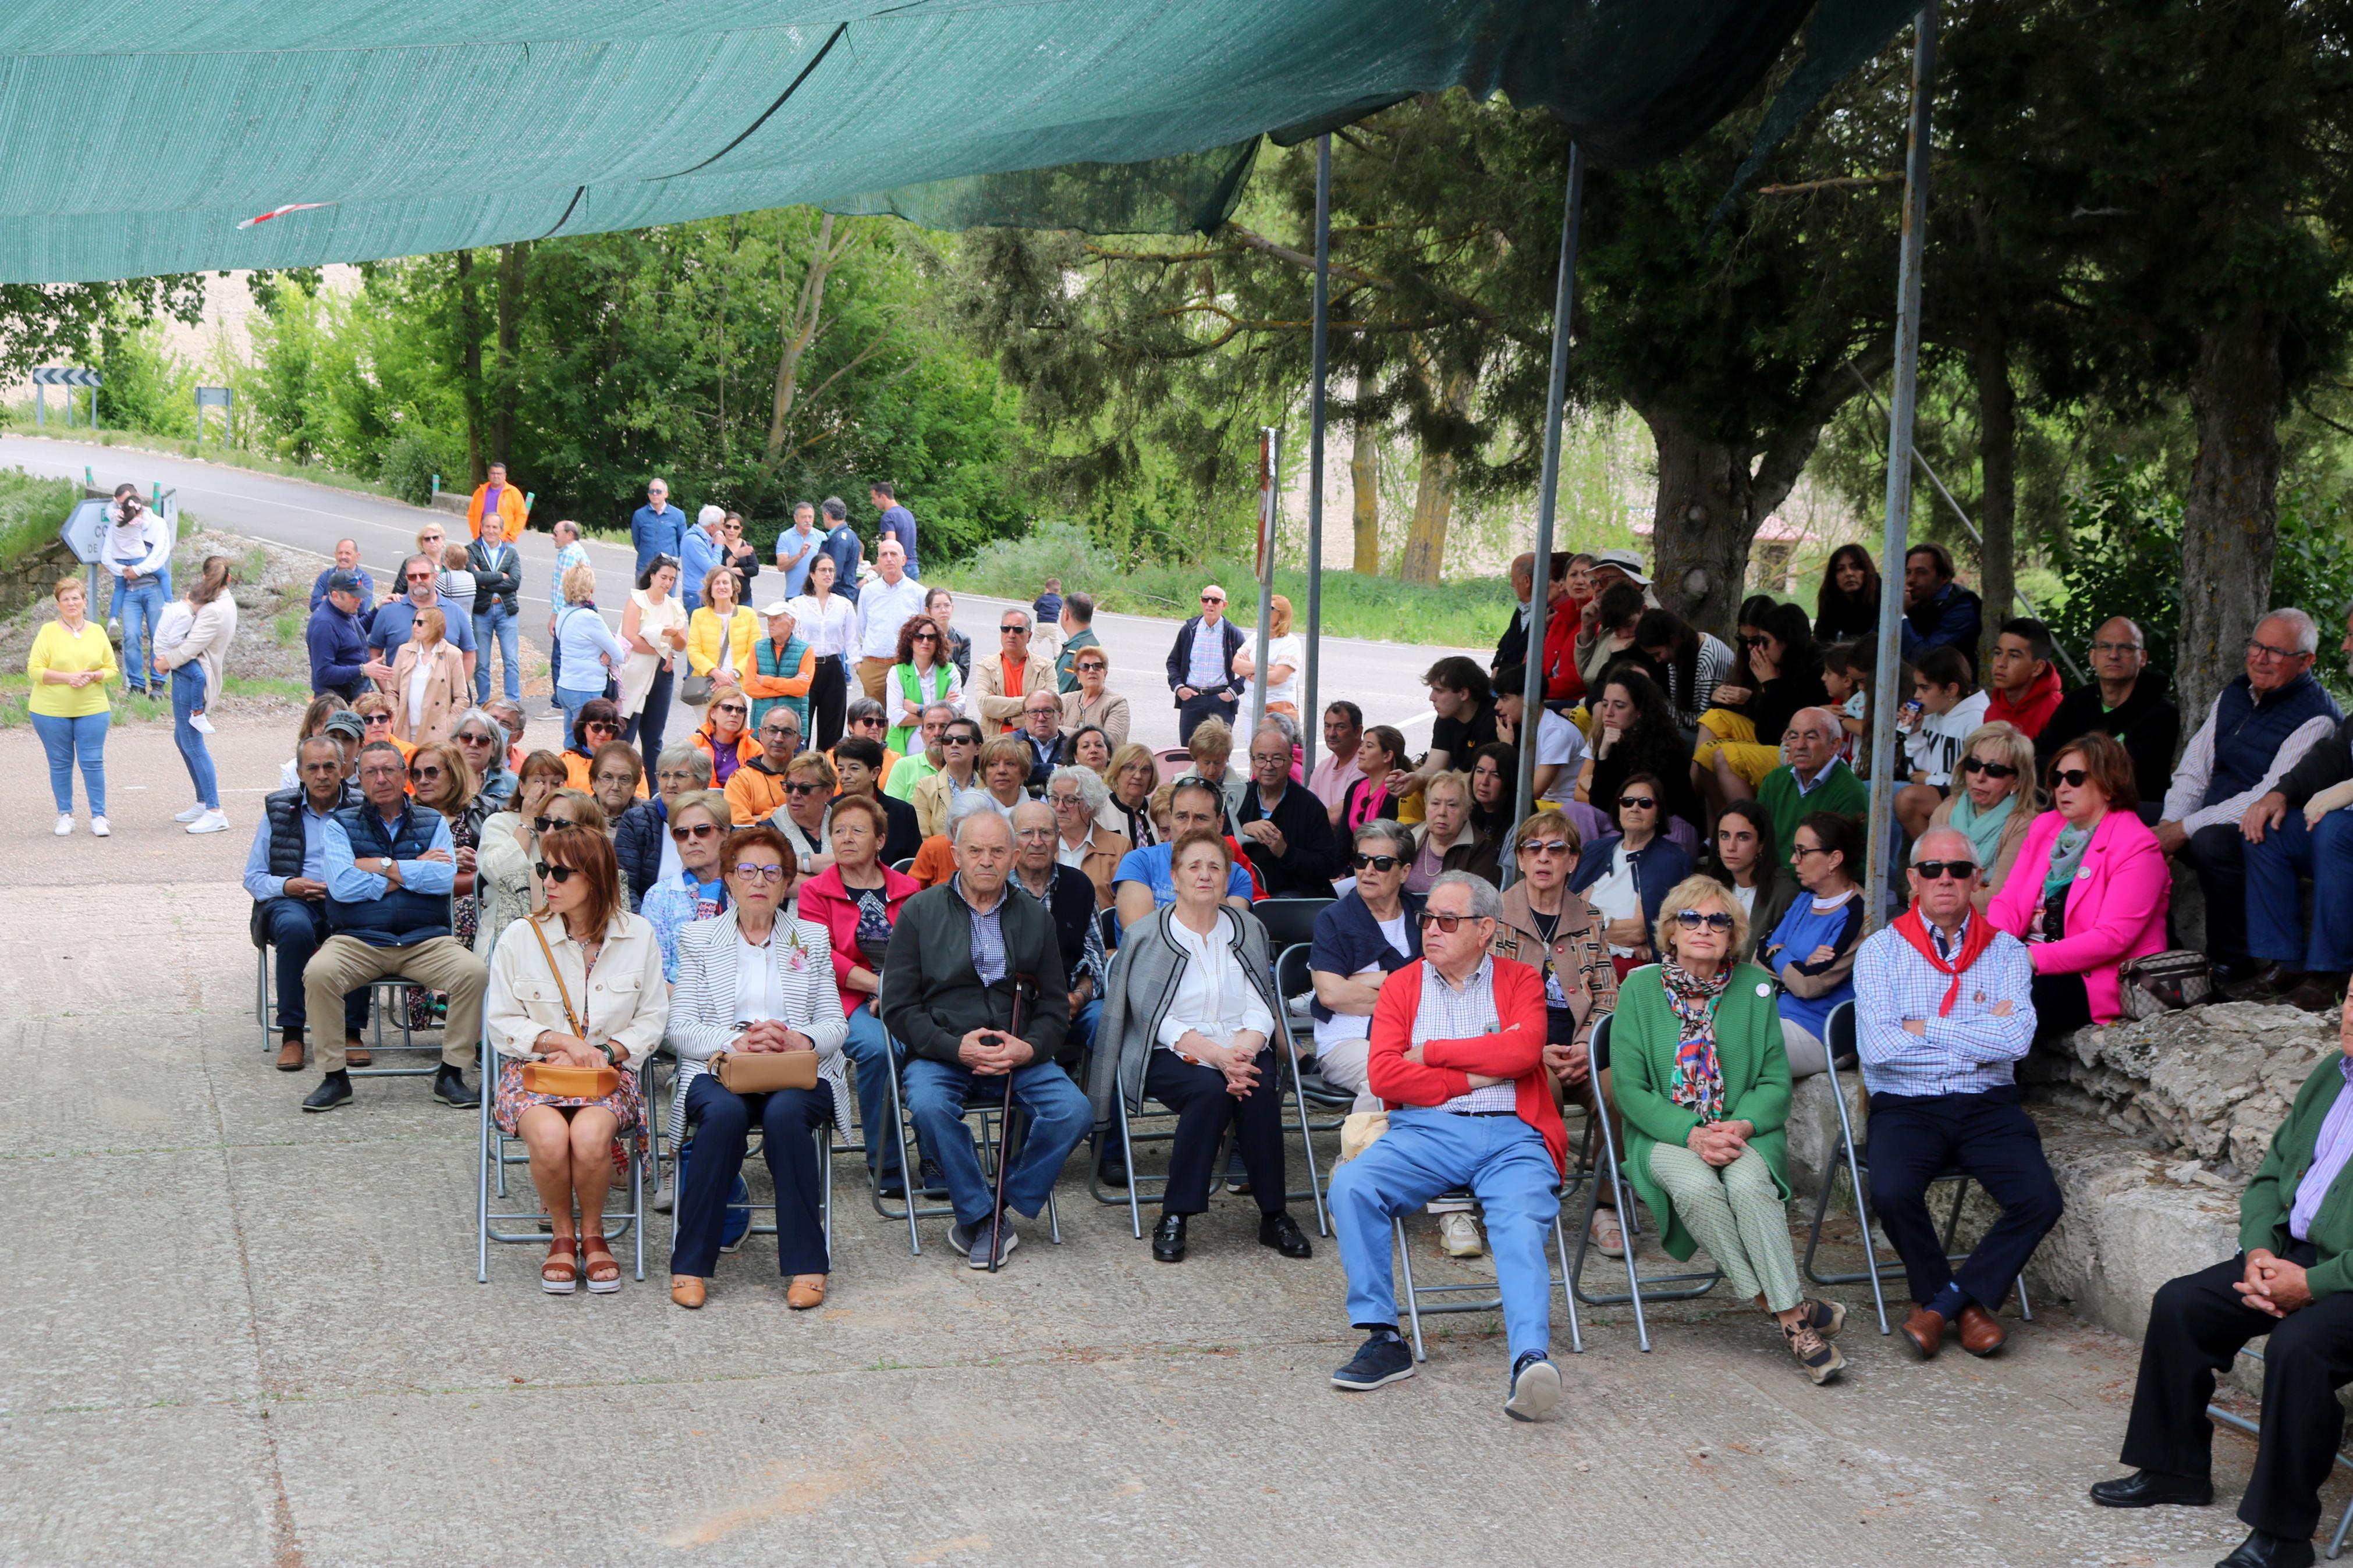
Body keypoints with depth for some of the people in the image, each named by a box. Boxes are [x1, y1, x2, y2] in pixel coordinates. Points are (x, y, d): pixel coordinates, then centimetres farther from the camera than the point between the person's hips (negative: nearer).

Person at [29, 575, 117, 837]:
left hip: (92, 709, 1)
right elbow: (35, 669, -7)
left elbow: (111, 668, 10)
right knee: (60, 763, 6)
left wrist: (95, 676, -12)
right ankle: (65, 815, 16)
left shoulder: (97, 632, 7)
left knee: (93, 762, -2)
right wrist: (68, 678, -18)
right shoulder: (48, 632, -2)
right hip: (51, 710, -1)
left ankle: (98, 817, 5)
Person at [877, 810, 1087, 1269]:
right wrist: (956, 1047, -16)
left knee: (1074, 1110, -24)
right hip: (941, 1054, -2)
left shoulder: (1035, 918, 14)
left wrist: (1028, 1047, -9)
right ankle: (979, 1214, -17)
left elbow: (1055, 1006, 13)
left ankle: (1008, 1208, -9)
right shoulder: (919, 912, 5)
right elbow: (899, 1007, -1)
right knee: (928, 1106, -34)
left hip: (1018, 1055, 2)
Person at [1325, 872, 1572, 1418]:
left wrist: (1432, 1052, -2)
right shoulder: (1401, 985, 18)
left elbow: (1523, 1050, -6)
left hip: (1511, 1136, -2)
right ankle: (1383, 1339, -21)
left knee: (1521, 1223, -31)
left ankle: (1531, 1359, -46)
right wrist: (1477, 1077, -3)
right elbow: (1384, 1075, 2)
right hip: (1426, 1132, 2)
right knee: (1351, 1184, -26)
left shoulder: (1519, 980, 16)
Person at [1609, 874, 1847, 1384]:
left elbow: (1776, 1083, 5)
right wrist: (1692, 1133, -19)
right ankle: (1795, 1314, -27)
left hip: (1745, 1133, 1)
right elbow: (1629, 1089, -4)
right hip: (1665, 1135, -1)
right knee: (1695, 1187, -34)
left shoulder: (1754, 987, 6)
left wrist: (1740, 1126, -16)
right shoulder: (1640, 988, 1)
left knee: (1747, 1184, -34)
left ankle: (1791, 1313, -28)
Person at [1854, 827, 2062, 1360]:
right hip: (1906, 1106, -2)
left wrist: (1925, 1029, -9)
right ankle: (1969, 1303, -2)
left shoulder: (2006, 951, 8)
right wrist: (1978, 1038, -7)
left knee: (2041, 1200, -23)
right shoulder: (1882, 951, 4)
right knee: (1893, 1194, -30)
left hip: (1988, 1106, 2)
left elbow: (2016, 1039, -9)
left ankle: (1939, 1304, -4)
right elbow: (1877, 1047, -11)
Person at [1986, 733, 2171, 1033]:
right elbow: (2008, 901, 10)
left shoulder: (2137, 847, -8)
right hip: (2029, 956, 6)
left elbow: (2113, 936, -17)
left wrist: (2033, 959, -25)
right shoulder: (2044, 826, 15)